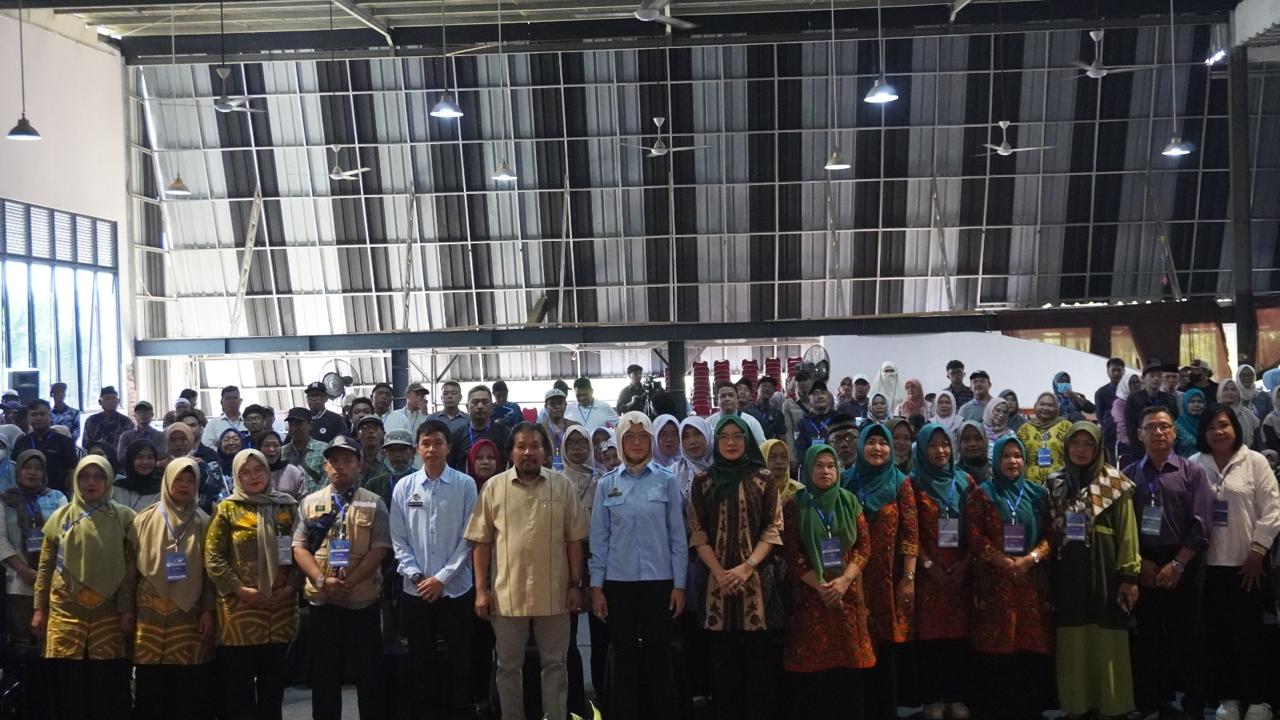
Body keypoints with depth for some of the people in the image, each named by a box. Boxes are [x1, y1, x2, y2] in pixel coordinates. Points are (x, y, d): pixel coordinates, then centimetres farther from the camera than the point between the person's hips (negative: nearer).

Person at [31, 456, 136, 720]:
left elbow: (130, 567, 1)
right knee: (67, 687, 2)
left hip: (108, 612, -1)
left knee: (107, 688, 0)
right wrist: (39, 608, 4)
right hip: (65, 610, 1)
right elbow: (45, 566, 10)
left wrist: (127, 611, -4)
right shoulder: (61, 516, 8)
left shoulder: (123, 517, 3)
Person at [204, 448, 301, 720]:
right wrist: (240, 589, -13)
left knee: (274, 680, 12)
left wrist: (291, 585, -6)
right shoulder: (227, 509, 1)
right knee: (238, 683, 4)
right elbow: (212, 557, -5)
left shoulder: (287, 506, 9)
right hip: (239, 607, -2)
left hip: (281, 606, 3)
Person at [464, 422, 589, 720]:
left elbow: (574, 539, 3)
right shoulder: (493, 487, 1)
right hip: (508, 593, 0)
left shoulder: (562, 485, 1)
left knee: (555, 663, 10)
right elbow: (481, 542, 2)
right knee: (508, 666, 11)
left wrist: (576, 584, -1)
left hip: (553, 593, 0)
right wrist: (481, 589, -3)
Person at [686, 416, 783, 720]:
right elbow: (697, 533, 3)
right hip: (717, 580, 1)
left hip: (758, 579, -1)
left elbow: (773, 530, 1)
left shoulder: (764, 479, 4)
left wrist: (747, 567, -12)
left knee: (760, 661, 0)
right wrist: (720, 573, -9)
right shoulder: (703, 481, 7)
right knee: (723, 662, 4)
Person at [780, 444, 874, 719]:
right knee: (811, 664, -2)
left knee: (849, 661, 3)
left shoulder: (849, 502, 8)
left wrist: (843, 581, -12)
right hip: (809, 595, -2)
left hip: (847, 593, 2)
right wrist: (820, 586, -14)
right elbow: (791, 553, -5)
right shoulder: (794, 505, 0)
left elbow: (864, 545, 3)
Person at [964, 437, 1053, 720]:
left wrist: (1030, 558, -10)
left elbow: (1049, 534, 7)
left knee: (1032, 645, 0)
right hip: (994, 580, -2)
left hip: (1032, 580, 2)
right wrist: (1005, 562, -12)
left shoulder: (1038, 494, 13)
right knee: (997, 646, -3)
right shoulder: (982, 495, 5)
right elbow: (975, 537, -3)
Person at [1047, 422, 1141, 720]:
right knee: (1072, 642, 7)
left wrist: (1129, 575, -8)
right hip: (1067, 571, 3)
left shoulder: (1115, 482, -3)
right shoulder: (1054, 483, 8)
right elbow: (1046, 530, 10)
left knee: (1106, 640, 1)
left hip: (1104, 570, -3)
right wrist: (1044, 574, 7)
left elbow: (1127, 531, -4)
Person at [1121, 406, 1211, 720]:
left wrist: (1176, 565, -11)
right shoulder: (1129, 475, 6)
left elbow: (1200, 525, -6)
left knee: (1186, 637, 3)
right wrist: (1140, 563, -7)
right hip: (1143, 567, 2)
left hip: (1184, 566, -1)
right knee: (1146, 638, 7)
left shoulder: (1192, 471, 1)